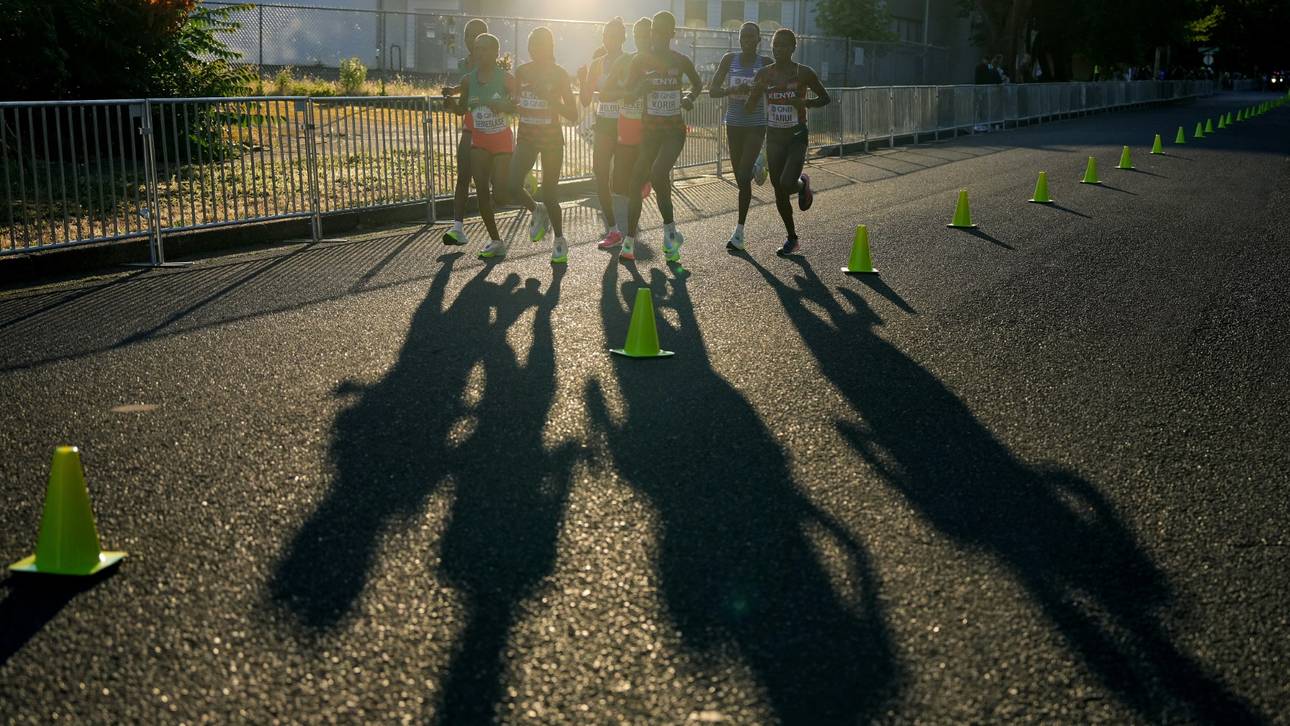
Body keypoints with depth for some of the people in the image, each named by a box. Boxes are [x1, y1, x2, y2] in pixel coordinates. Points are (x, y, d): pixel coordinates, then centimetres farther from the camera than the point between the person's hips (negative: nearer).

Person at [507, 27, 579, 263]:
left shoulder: (559, 75, -6)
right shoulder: (521, 72, 4)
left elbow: (573, 115, -8)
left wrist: (548, 96, -19)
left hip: (552, 139, -3)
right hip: (526, 138, 3)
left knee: (549, 194, -1)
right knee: (513, 186, -13)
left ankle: (559, 241, 22)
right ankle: (537, 212, 20)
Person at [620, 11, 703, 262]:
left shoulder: (681, 61, 2)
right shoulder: (640, 60, 0)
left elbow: (698, 84, 20)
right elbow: (629, 93, -5)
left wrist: (689, 97, 0)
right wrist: (644, 85, -25)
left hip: (674, 128, -1)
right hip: (649, 128, 1)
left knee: (659, 172, -25)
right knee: (637, 181, -2)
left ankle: (669, 228, -7)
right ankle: (629, 240, 7)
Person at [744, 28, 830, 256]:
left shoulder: (803, 73, -8)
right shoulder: (764, 74, 1)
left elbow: (825, 98, 2)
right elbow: (749, 108, 1)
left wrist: (804, 103, -17)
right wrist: (756, 91, -20)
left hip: (797, 137, -4)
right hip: (774, 136, 4)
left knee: (787, 184, -21)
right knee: (778, 190, 7)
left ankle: (803, 183, 18)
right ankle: (792, 238, 23)